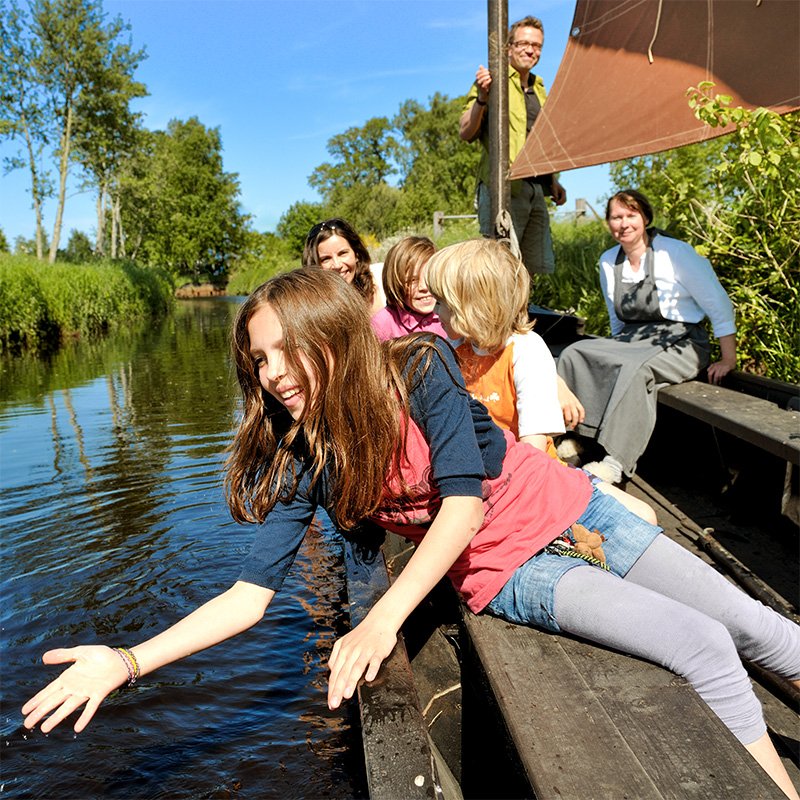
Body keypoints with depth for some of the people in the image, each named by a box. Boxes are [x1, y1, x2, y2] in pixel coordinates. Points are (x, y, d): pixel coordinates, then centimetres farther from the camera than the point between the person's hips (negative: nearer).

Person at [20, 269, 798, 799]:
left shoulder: (420, 365, -18)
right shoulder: (301, 459, -11)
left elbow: (465, 501, -24)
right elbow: (248, 594, -11)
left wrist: (384, 616, -30)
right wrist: (128, 660, -19)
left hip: (575, 513, 1)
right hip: (512, 575, 0)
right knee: (702, 649, -14)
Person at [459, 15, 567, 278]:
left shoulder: (539, 89, 22)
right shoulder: (493, 80, -1)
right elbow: (465, 133, -10)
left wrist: (554, 180, 22)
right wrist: (481, 98, -25)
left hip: (536, 190, 8)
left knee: (540, 269, 6)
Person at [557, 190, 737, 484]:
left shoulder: (676, 253, -7)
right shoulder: (608, 262, 9)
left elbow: (719, 305, -4)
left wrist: (728, 360, -6)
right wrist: (617, 348, 17)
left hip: (678, 342, -5)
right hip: (632, 339, 6)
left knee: (635, 368, -36)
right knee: (574, 354, -19)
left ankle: (617, 461, -36)